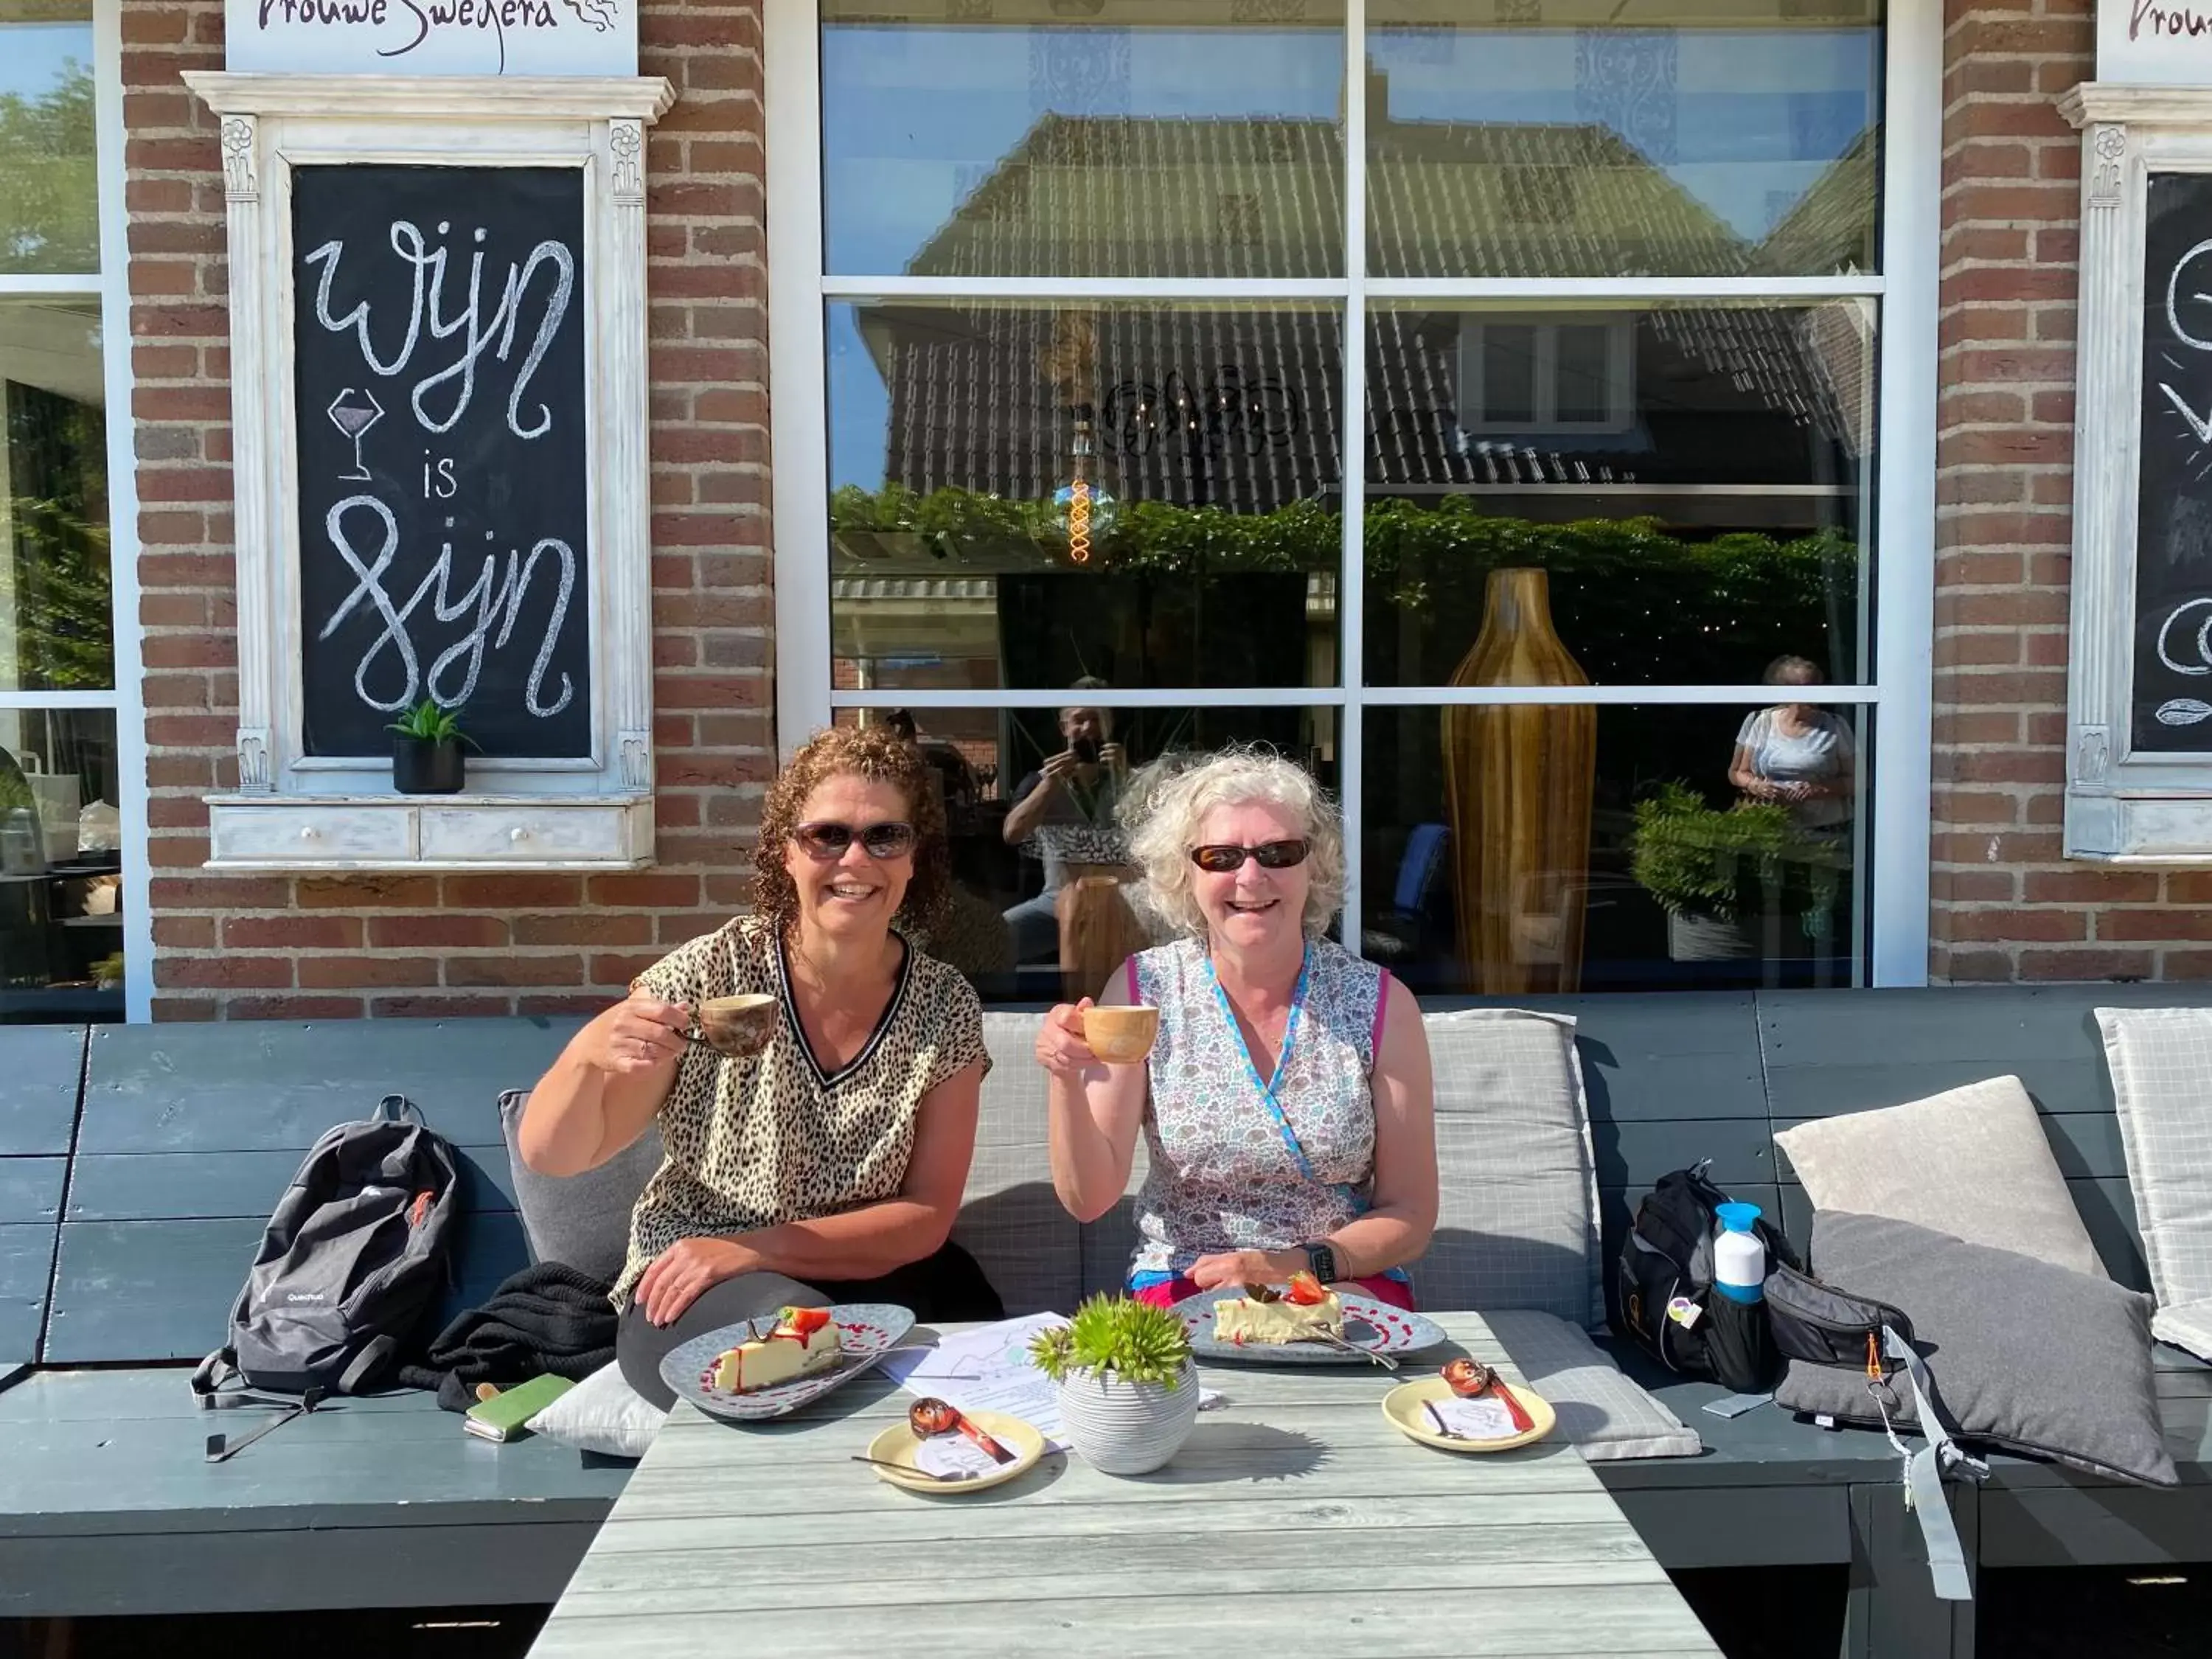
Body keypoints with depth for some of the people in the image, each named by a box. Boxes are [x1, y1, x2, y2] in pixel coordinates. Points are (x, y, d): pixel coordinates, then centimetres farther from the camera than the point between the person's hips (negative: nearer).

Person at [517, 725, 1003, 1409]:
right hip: (688, 1292, -2)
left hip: (869, 1276, 2)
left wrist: (746, 1251, -20)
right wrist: (589, 1054, -31)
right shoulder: (712, 973, -11)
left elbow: (925, 1219, -8)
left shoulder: (946, 1007, -7)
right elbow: (549, 1156, -9)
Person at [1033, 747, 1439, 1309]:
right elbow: (1088, 1198, -7)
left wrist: (1295, 1266, -16)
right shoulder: (1144, 990, -5)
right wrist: (1065, 1080, -24)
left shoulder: (1380, 1004, -6)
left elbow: (1410, 1217, 0)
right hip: (1180, 1286, 0)